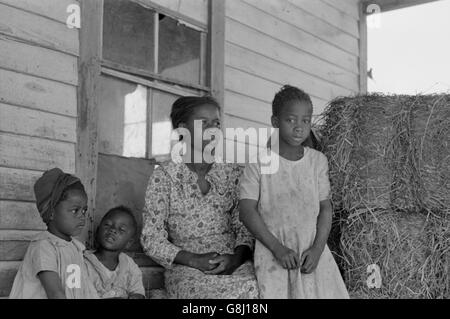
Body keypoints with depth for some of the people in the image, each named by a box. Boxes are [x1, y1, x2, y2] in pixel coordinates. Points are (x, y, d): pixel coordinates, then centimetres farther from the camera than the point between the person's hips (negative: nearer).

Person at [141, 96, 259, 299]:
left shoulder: (233, 172, 11)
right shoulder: (164, 176, 1)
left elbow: (244, 226, 10)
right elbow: (151, 240, -1)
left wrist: (237, 257, -12)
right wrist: (195, 260, -14)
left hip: (235, 265, 3)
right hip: (186, 270, -3)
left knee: (259, 286, -29)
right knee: (244, 290, -31)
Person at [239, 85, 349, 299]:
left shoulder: (318, 161, 6)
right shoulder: (260, 162, -3)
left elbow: (325, 207, 6)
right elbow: (247, 211, -7)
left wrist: (318, 247, -8)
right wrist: (278, 248, -14)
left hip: (312, 251, 3)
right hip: (273, 251, -3)